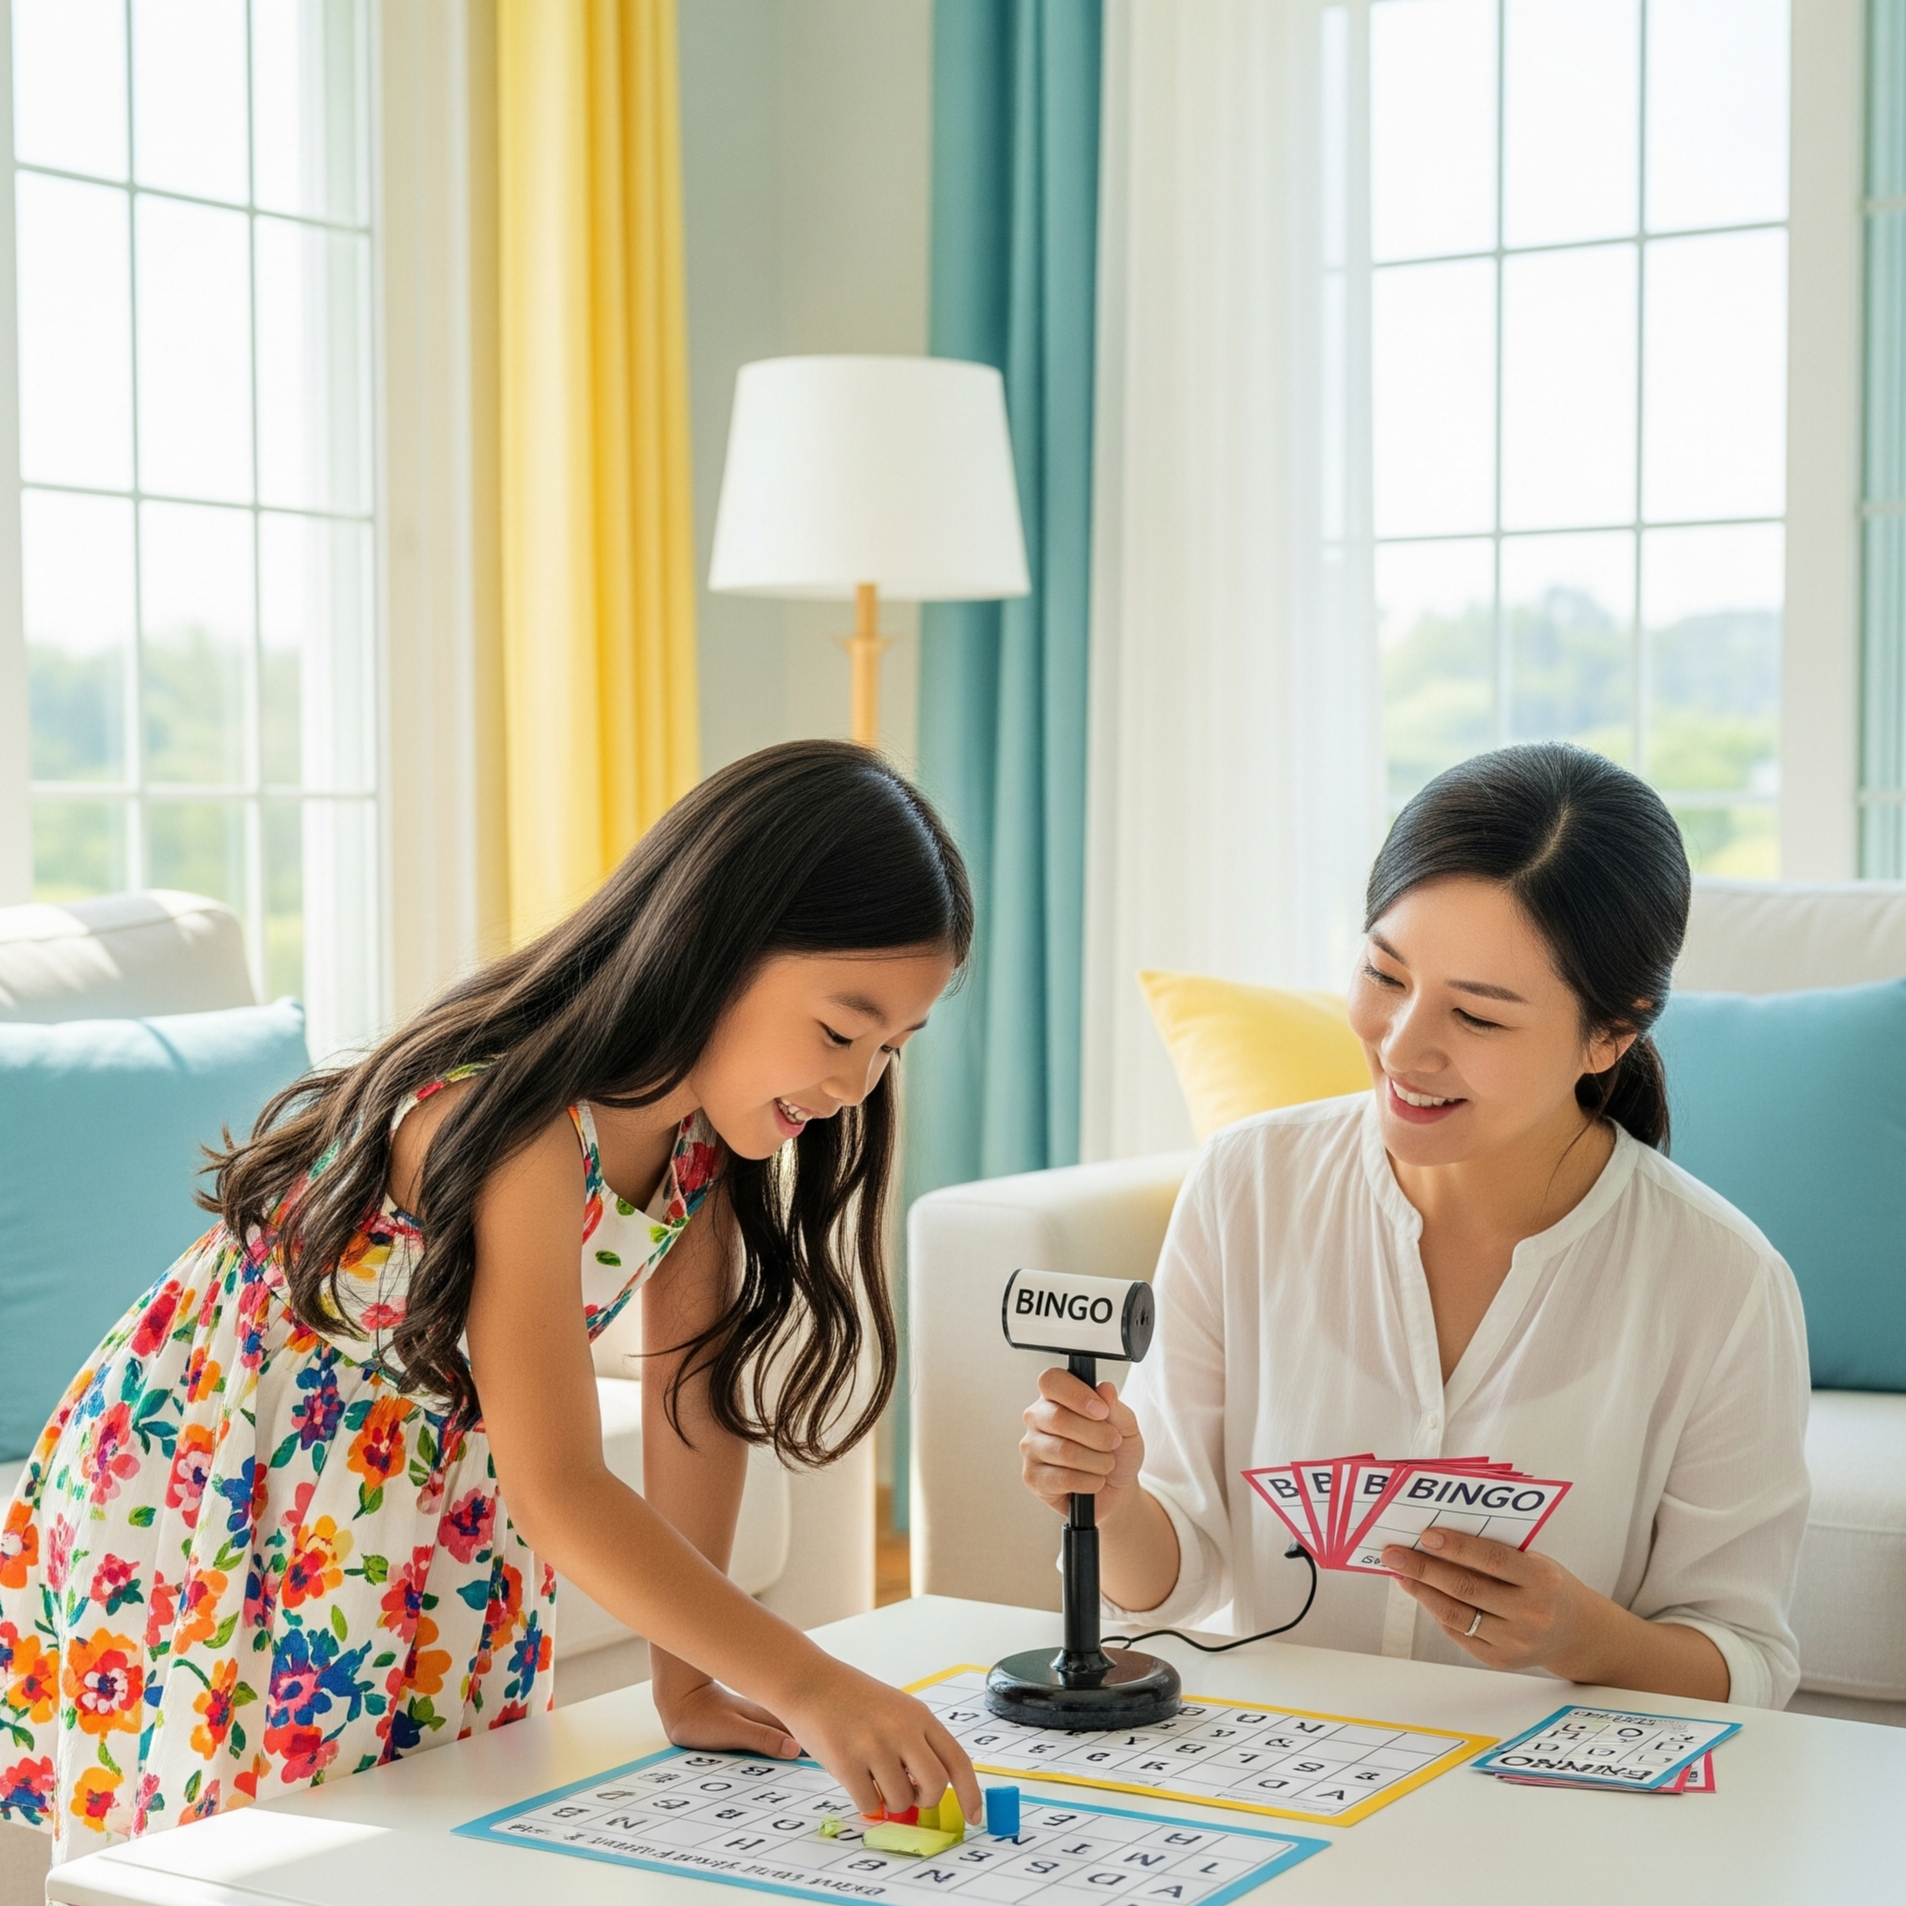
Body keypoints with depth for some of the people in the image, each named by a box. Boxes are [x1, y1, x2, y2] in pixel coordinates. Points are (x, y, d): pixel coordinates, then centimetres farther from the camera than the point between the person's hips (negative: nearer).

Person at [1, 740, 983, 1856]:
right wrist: (808, 1689, -41)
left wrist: (687, 1674, -5)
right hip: (213, 1479, -7)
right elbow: (559, 1491, -38)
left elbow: (697, 1383, -5)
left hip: (439, 1512, 7)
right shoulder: (518, 1122, -35)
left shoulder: (707, 1112, -10)